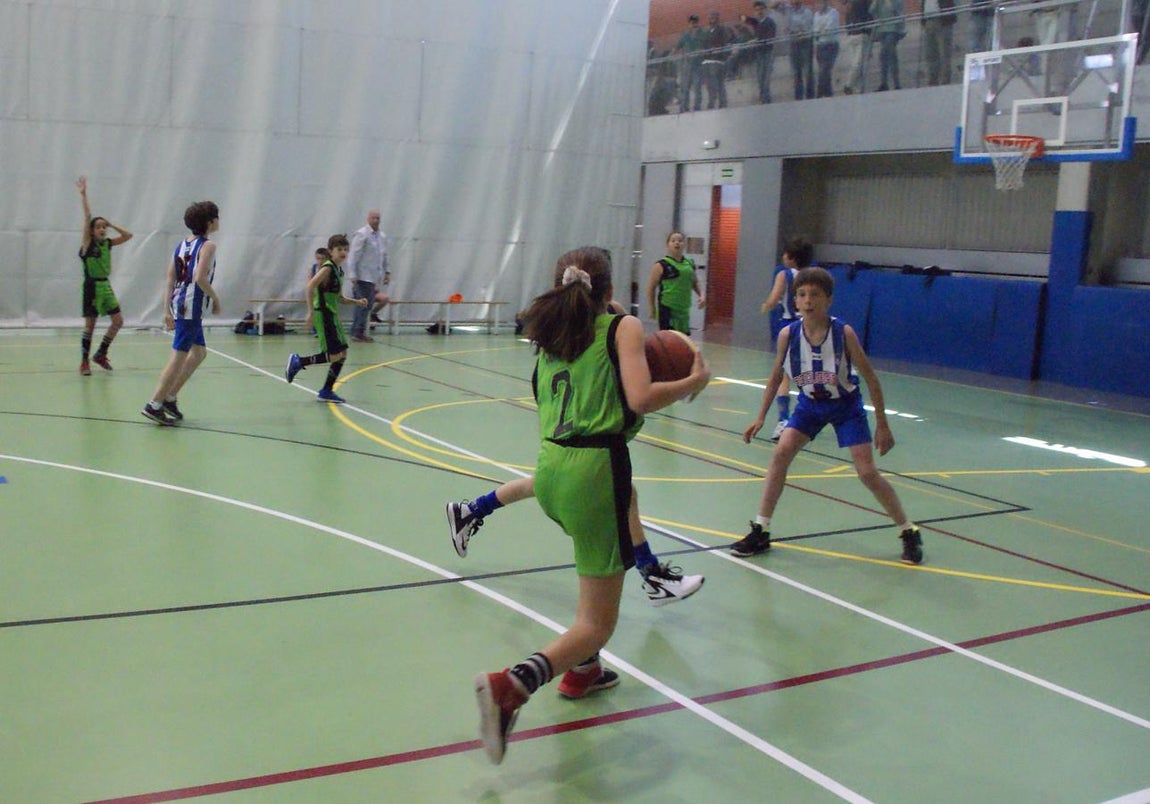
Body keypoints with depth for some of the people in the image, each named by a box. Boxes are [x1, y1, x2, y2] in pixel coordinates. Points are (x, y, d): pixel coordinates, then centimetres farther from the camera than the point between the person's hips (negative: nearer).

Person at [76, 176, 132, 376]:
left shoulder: (108, 243, 7)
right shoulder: (87, 243, -7)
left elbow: (128, 235, 5)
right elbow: (87, 217, -17)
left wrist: (111, 224, 2)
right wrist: (83, 194, -21)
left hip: (105, 286, 6)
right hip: (91, 286, -6)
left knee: (118, 321, 2)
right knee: (90, 325, -2)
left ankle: (100, 354, 16)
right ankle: (84, 361, 8)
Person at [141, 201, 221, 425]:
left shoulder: (181, 245, 15)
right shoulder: (207, 246, -8)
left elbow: (170, 279, 11)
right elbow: (200, 278, -21)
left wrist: (167, 310, 11)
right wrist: (216, 299, -8)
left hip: (179, 303, 9)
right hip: (191, 306, -9)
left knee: (199, 352, 19)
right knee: (179, 356, -5)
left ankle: (169, 397, 19)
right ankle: (155, 405, -4)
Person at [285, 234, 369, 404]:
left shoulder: (339, 271, 15)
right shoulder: (327, 268, -12)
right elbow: (310, 286, -23)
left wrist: (357, 301, 12)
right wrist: (311, 311, -25)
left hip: (333, 316, 9)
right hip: (324, 315, -9)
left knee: (342, 354, 7)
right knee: (334, 355, -11)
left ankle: (326, 392, 14)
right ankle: (298, 362, 3)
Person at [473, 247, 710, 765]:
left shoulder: (550, 336, 17)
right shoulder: (622, 327, 1)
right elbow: (640, 399, -12)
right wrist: (692, 382, 3)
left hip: (550, 468, 7)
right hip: (594, 468, -7)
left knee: (601, 561, 35)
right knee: (597, 622, 0)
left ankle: (582, 670, 35)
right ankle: (512, 687, -23)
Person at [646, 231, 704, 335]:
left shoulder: (690, 264, 9)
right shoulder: (661, 266, -7)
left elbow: (695, 283, 23)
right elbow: (651, 288, -5)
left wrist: (701, 295, 6)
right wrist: (652, 310, -6)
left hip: (684, 309, 6)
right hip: (667, 309, -6)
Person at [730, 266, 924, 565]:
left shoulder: (844, 333, -25)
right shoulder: (788, 335, -17)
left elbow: (871, 378, -14)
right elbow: (776, 377, 0)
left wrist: (882, 425, -12)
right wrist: (761, 417, -1)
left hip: (846, 405, -3)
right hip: (810, 403, 3)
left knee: (868, 472, -7)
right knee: (780, 454, -11)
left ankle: (909, 533, 12)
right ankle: (760, 532, 0)